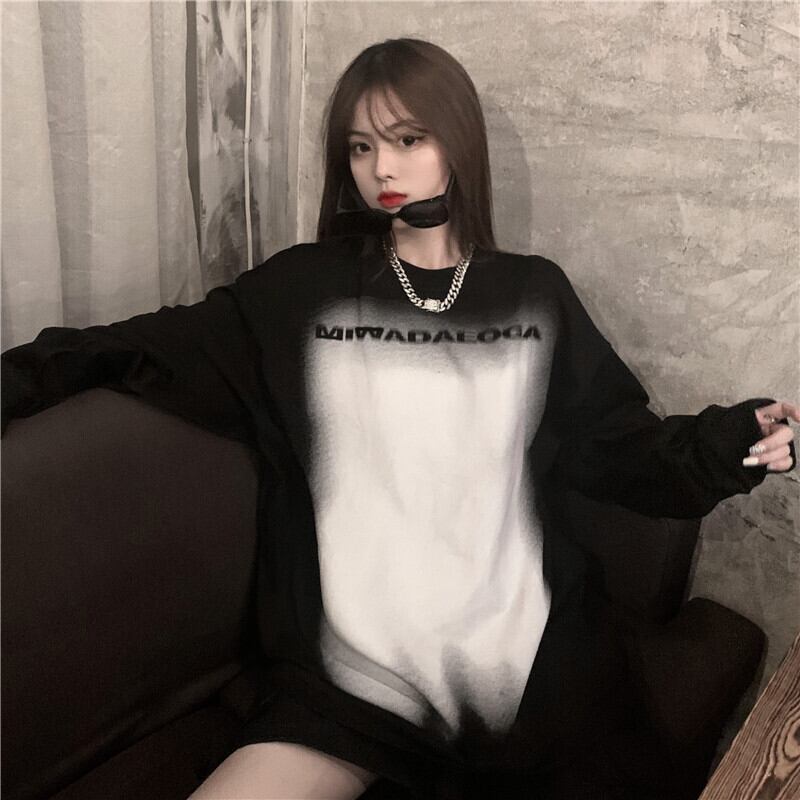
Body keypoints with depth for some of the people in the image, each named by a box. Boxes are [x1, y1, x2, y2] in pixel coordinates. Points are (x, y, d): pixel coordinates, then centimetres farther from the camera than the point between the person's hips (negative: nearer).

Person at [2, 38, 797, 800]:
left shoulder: (535, 296, 8)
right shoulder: (301, 291, 4)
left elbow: (622, 448, 8)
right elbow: (146, 351, 4)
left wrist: (736, 437, -8)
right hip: (354, 677, -1)